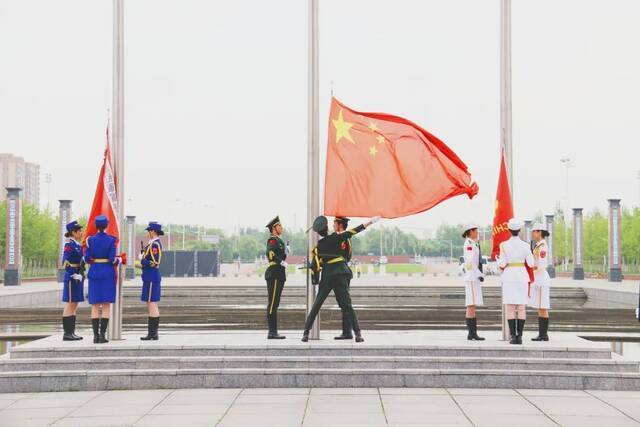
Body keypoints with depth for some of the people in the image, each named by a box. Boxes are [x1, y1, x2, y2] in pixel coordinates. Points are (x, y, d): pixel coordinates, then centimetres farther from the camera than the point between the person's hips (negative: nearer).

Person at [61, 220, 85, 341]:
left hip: (78, 278, 9)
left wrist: (81, 276, 20)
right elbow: (65, 263, -19)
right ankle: (67, 333, -4)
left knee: (74, 306, 9)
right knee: (70, 305, -7)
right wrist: (74, 276, -22)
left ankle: (71, 332, 12)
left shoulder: (77, 245, 15)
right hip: (72, 279, -9)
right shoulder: (69, 245, -12)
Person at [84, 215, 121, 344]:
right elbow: (113, 259, -11)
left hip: (94, 273, 2)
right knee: (106, 306, 1)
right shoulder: (111, 240, -6)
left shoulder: (90, 240, 0)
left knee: (95, 306, 6)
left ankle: (96, 335, 2)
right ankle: (102, 335, -5)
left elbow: (87, 258, -1)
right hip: (108, 273, -2)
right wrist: (119, 260, 11)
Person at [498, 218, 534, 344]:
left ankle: (513, 336, -7)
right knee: (521, 307, 3)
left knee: (510, 308, 0)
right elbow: (531, 264, 0)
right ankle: (519, 336, -2)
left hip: (509, 277, -1)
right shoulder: (525, 245, -2)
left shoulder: (504, 245, -6)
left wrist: (498, 260, 15)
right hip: (522, 276, 1)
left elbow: (502, 264, -8)